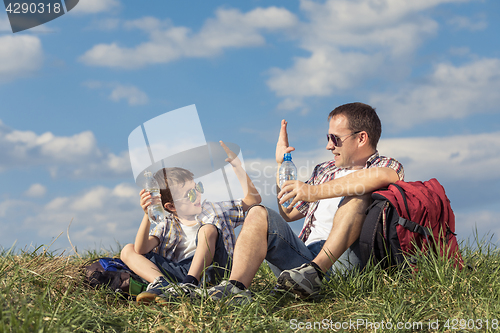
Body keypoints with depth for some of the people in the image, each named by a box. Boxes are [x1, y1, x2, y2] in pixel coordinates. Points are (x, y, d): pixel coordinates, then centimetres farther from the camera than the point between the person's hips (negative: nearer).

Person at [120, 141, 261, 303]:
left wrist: (236, 165, 1)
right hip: (175, 274, 2)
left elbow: (253, 199, 9)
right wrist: (147, 216, -17)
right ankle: (162, 284, -36)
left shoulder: (214, 211, 18)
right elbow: (141, 250, -3)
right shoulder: (167, 226, 15)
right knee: (127, 251, -7)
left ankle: (189, 285, -39)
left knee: (208, 229, -23)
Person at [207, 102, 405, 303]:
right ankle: (236, 286, -36)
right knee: (259, 214, -12)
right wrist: (282, 165, 31)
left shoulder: (389, 166, 9)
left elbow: (382, 177, -20)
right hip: (307, 253, 6)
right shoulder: (323, 171, 31)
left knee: (358, 195, -27)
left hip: (343, 256, -5)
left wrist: (315, 192, -21)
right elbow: (288, 213, 36)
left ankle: (315, 270, -44)